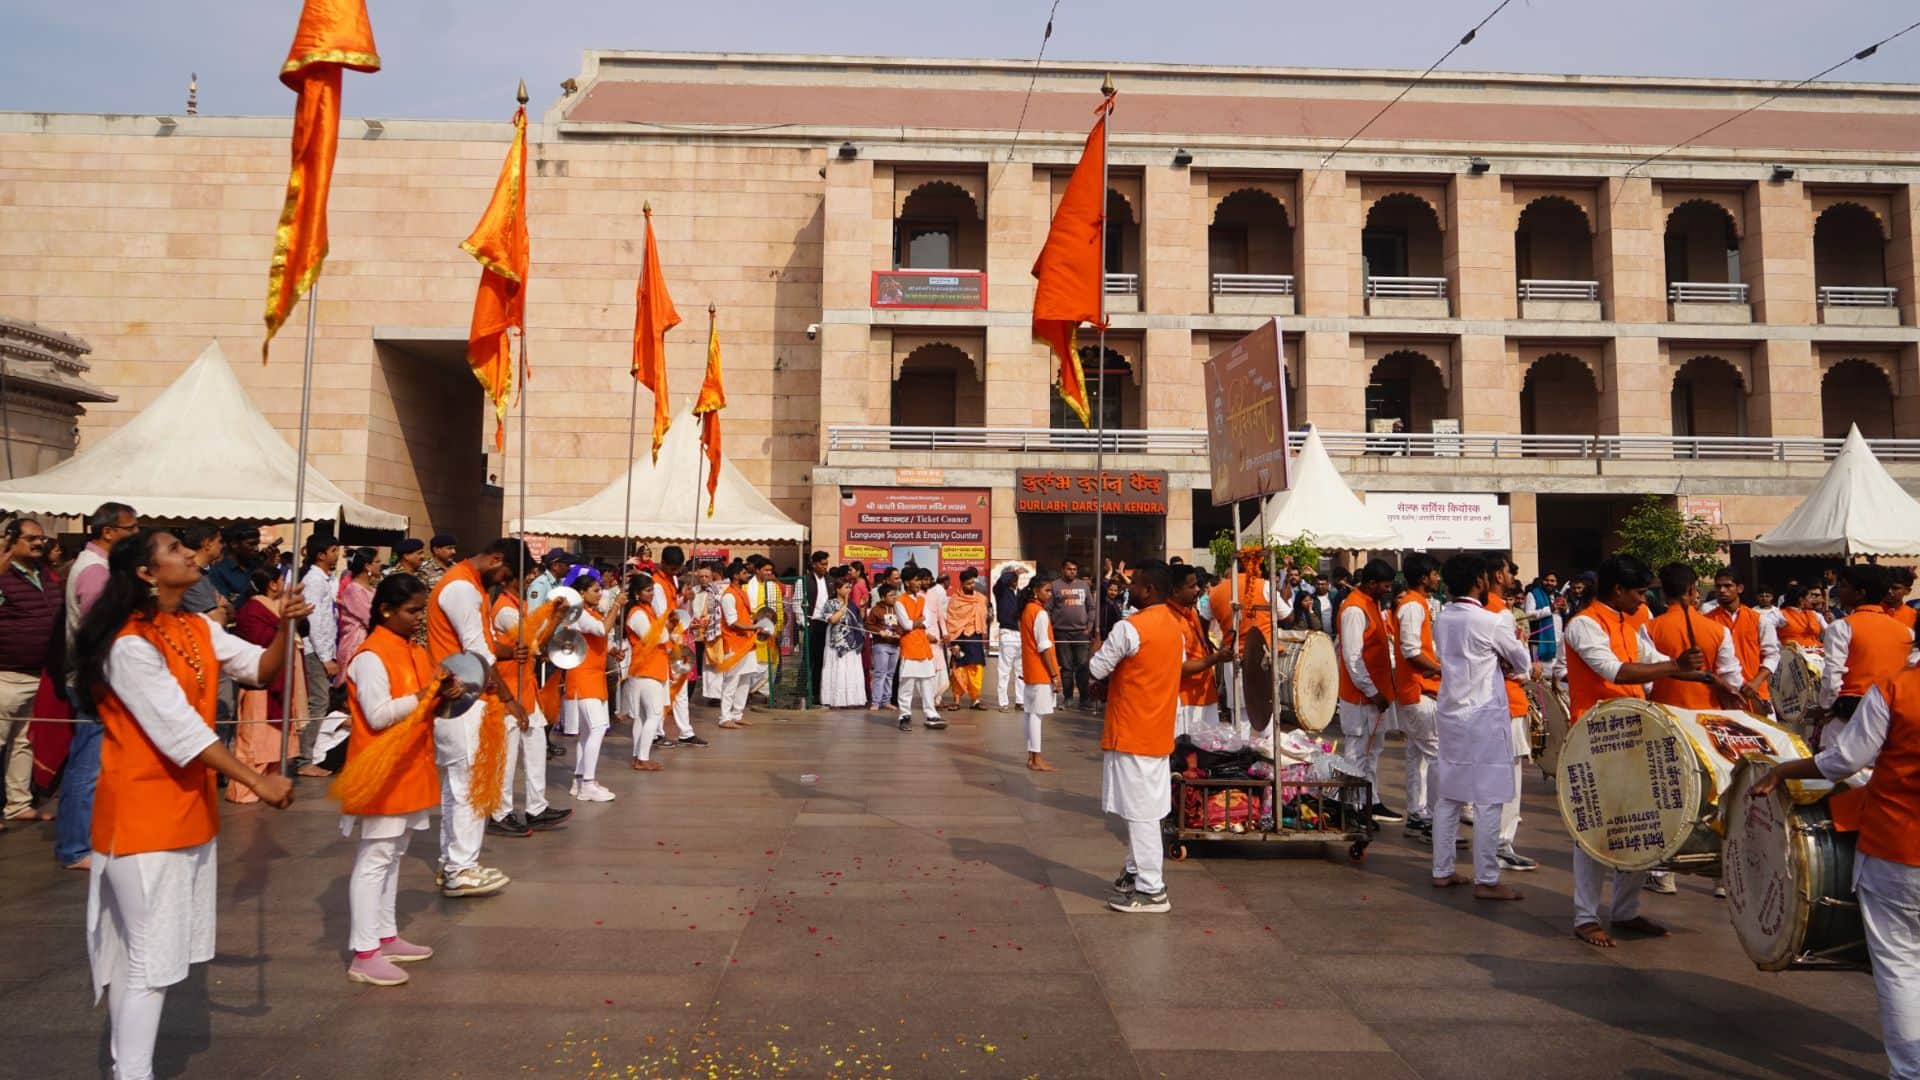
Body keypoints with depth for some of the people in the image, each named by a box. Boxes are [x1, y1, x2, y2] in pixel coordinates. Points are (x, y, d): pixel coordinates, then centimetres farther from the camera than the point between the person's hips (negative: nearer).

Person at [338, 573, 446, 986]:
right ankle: (363, 955, 0)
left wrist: (444, 695, -3)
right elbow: (379, 716, -22)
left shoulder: (415, 652, 12)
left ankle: (386, 937, 25)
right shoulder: (370, 656, -15)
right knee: (374, 859, -5)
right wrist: (425, 694, -24)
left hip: (408, 771, 9)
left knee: (392, 856, 16)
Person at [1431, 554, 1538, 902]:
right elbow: (1522, 661, 2)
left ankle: (1442, 871, 19)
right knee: (1488, 802, -1)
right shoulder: (1491, 622, -13)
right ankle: (1486, 880, 3)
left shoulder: (1441, 619, 6)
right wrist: (1531, 668, 25)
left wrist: (1497, 664, 10)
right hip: (1484, 717, -7)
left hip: (1449, 714, 7)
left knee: (1447, 797, 12)